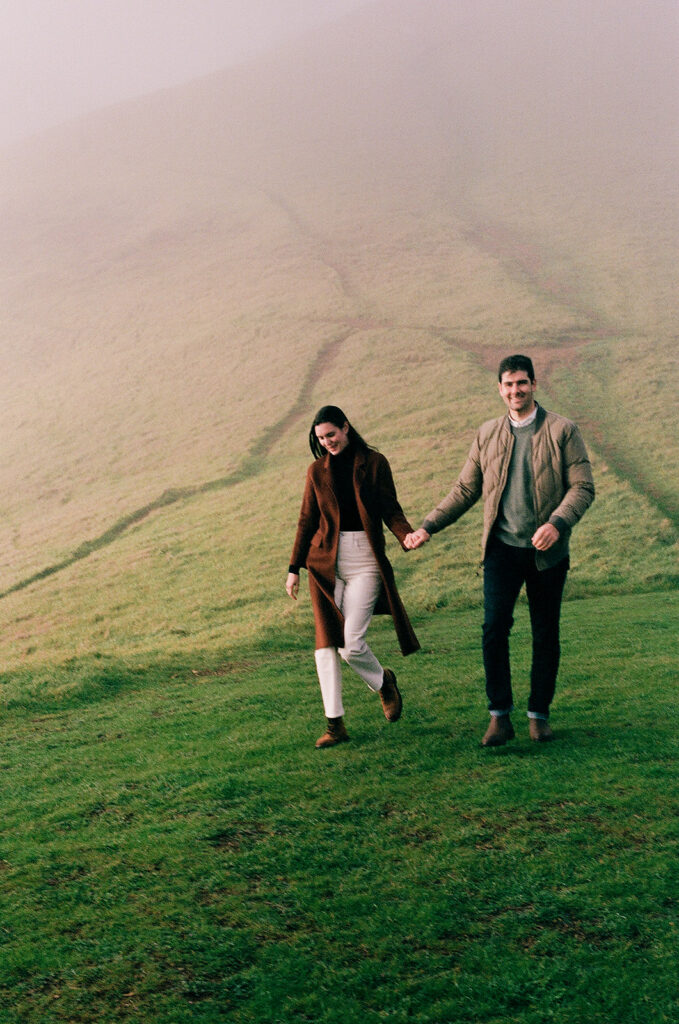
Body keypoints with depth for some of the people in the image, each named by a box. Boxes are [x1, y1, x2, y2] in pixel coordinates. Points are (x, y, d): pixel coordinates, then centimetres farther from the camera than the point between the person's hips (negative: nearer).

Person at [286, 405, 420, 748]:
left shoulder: (374, 463, 3)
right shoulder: (317, 471, 10)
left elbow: (390, 509, 2)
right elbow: (307, 521, 14)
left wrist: (407, 535, -18)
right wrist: (294, 568, 11)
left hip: (365, 558, -3)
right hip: (325, 561, 3)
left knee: (352, 645, -10)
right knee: (326, 642, -4)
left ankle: (383, 681, 23)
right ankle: (335, 723, 3)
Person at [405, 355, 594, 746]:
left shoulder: (563, 431, -1)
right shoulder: (487, 434, 9)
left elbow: (583, 486, -6)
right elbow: (465, 490, 15)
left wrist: (557, 523, -23)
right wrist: (428, 527, 8)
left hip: (546, 551, -1)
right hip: (502, 548, 1)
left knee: (546, 636, 6)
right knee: (494, 626, -13)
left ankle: (539, 714, 21)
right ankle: (500, 716, -5)